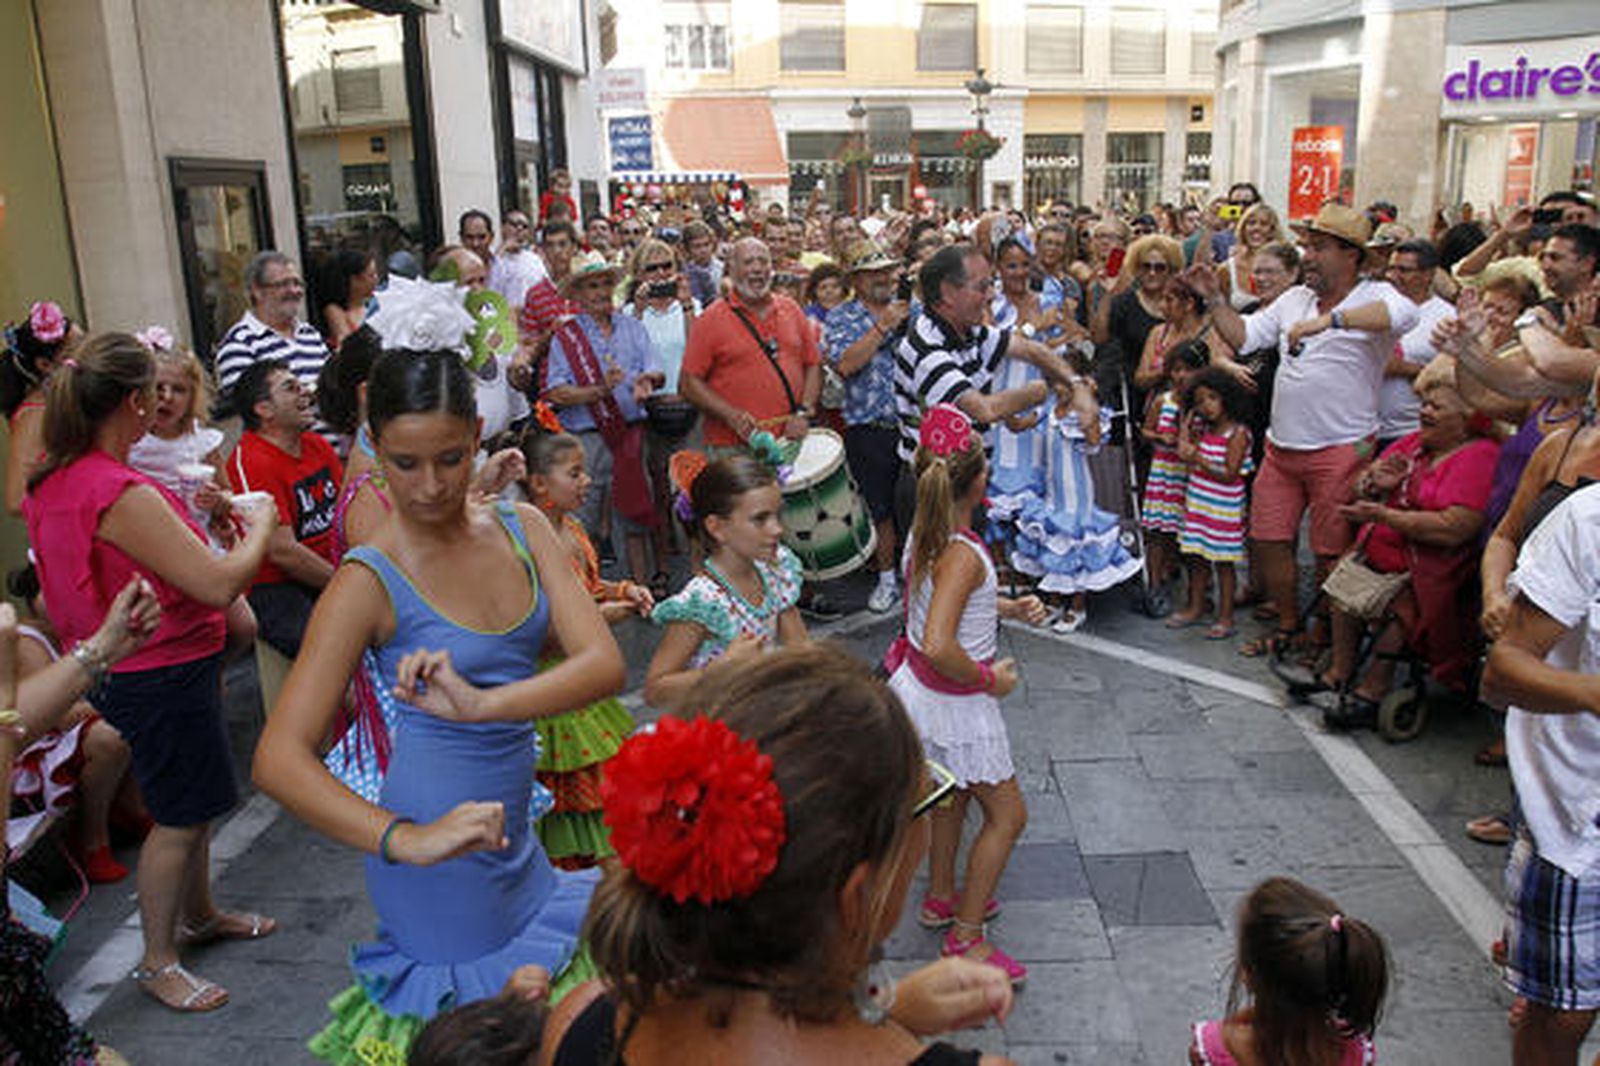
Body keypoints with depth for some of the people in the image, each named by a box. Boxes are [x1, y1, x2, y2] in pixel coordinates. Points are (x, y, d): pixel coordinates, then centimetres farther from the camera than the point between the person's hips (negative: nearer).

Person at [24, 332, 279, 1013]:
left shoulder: (55, 480, 2)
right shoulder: (123, 495, -28)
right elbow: (219, 583, -28)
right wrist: (261, 525, -11)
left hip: (120, 669, 10)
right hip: (162, 676, -10)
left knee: (194, 803, 24)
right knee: (180, 819, 6)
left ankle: (199, 915, 42)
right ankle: (157, 961, 22)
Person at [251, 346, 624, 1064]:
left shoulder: (520, 529, -2)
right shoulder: (371, 581, -16)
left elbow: (603, 663, -14)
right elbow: (278, 760, -21)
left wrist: (481, 703, -32)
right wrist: (403, 838, -36)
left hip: (514, 836, 5)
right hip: (441, 859, -5)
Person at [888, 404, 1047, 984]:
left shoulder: (922, 534, -4)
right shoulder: (963, 554, -30)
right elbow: (938, 646, -39)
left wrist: (1010, 606, 5)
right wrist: (989, 680, -23)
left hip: (922, 690, 9)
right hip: (955, 704, -9)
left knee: (952, 794, 28)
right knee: (1008, 814, 8)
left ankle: (941, 897, 46)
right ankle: (965, 936, 19)